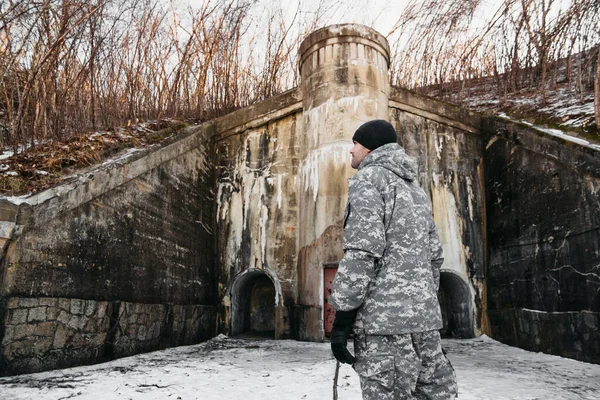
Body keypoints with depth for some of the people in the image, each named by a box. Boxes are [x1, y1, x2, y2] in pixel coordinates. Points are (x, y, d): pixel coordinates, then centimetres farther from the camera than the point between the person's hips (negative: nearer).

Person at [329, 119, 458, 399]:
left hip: (384, 316, -9)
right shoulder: (415, 188, 21)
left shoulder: (368, 178, -4)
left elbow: (362, 251, -16)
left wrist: (342, 315, -14)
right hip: (424, 316, 9)